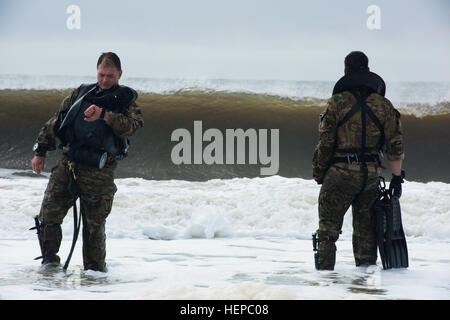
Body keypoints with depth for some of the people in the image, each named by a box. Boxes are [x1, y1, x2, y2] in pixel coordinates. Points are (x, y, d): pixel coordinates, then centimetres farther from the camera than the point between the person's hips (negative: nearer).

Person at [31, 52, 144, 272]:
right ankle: (49, 262, 7)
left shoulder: (126, 100, 6)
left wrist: (104, 115, -29)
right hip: (68, 164, 3)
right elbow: (56, 122, 22)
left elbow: (130, 126, -15)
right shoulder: (82, 93, 17)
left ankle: (95, 270, 14)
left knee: (94, 226, 1)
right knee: (47, 217, -5)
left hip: (99, 172, -3)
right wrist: (40, 151, 17)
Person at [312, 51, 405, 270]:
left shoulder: (337, 102, -6)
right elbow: (396, 144, 2)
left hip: (341, 173, -3)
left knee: (328, 227, 4)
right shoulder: (383, 105, 3)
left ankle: (324, 271, 0)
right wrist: (397, 176, 8)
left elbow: (325, 143, -6)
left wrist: (319, 174, 5)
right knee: (365, 227, 14)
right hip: (371, 175, 3)